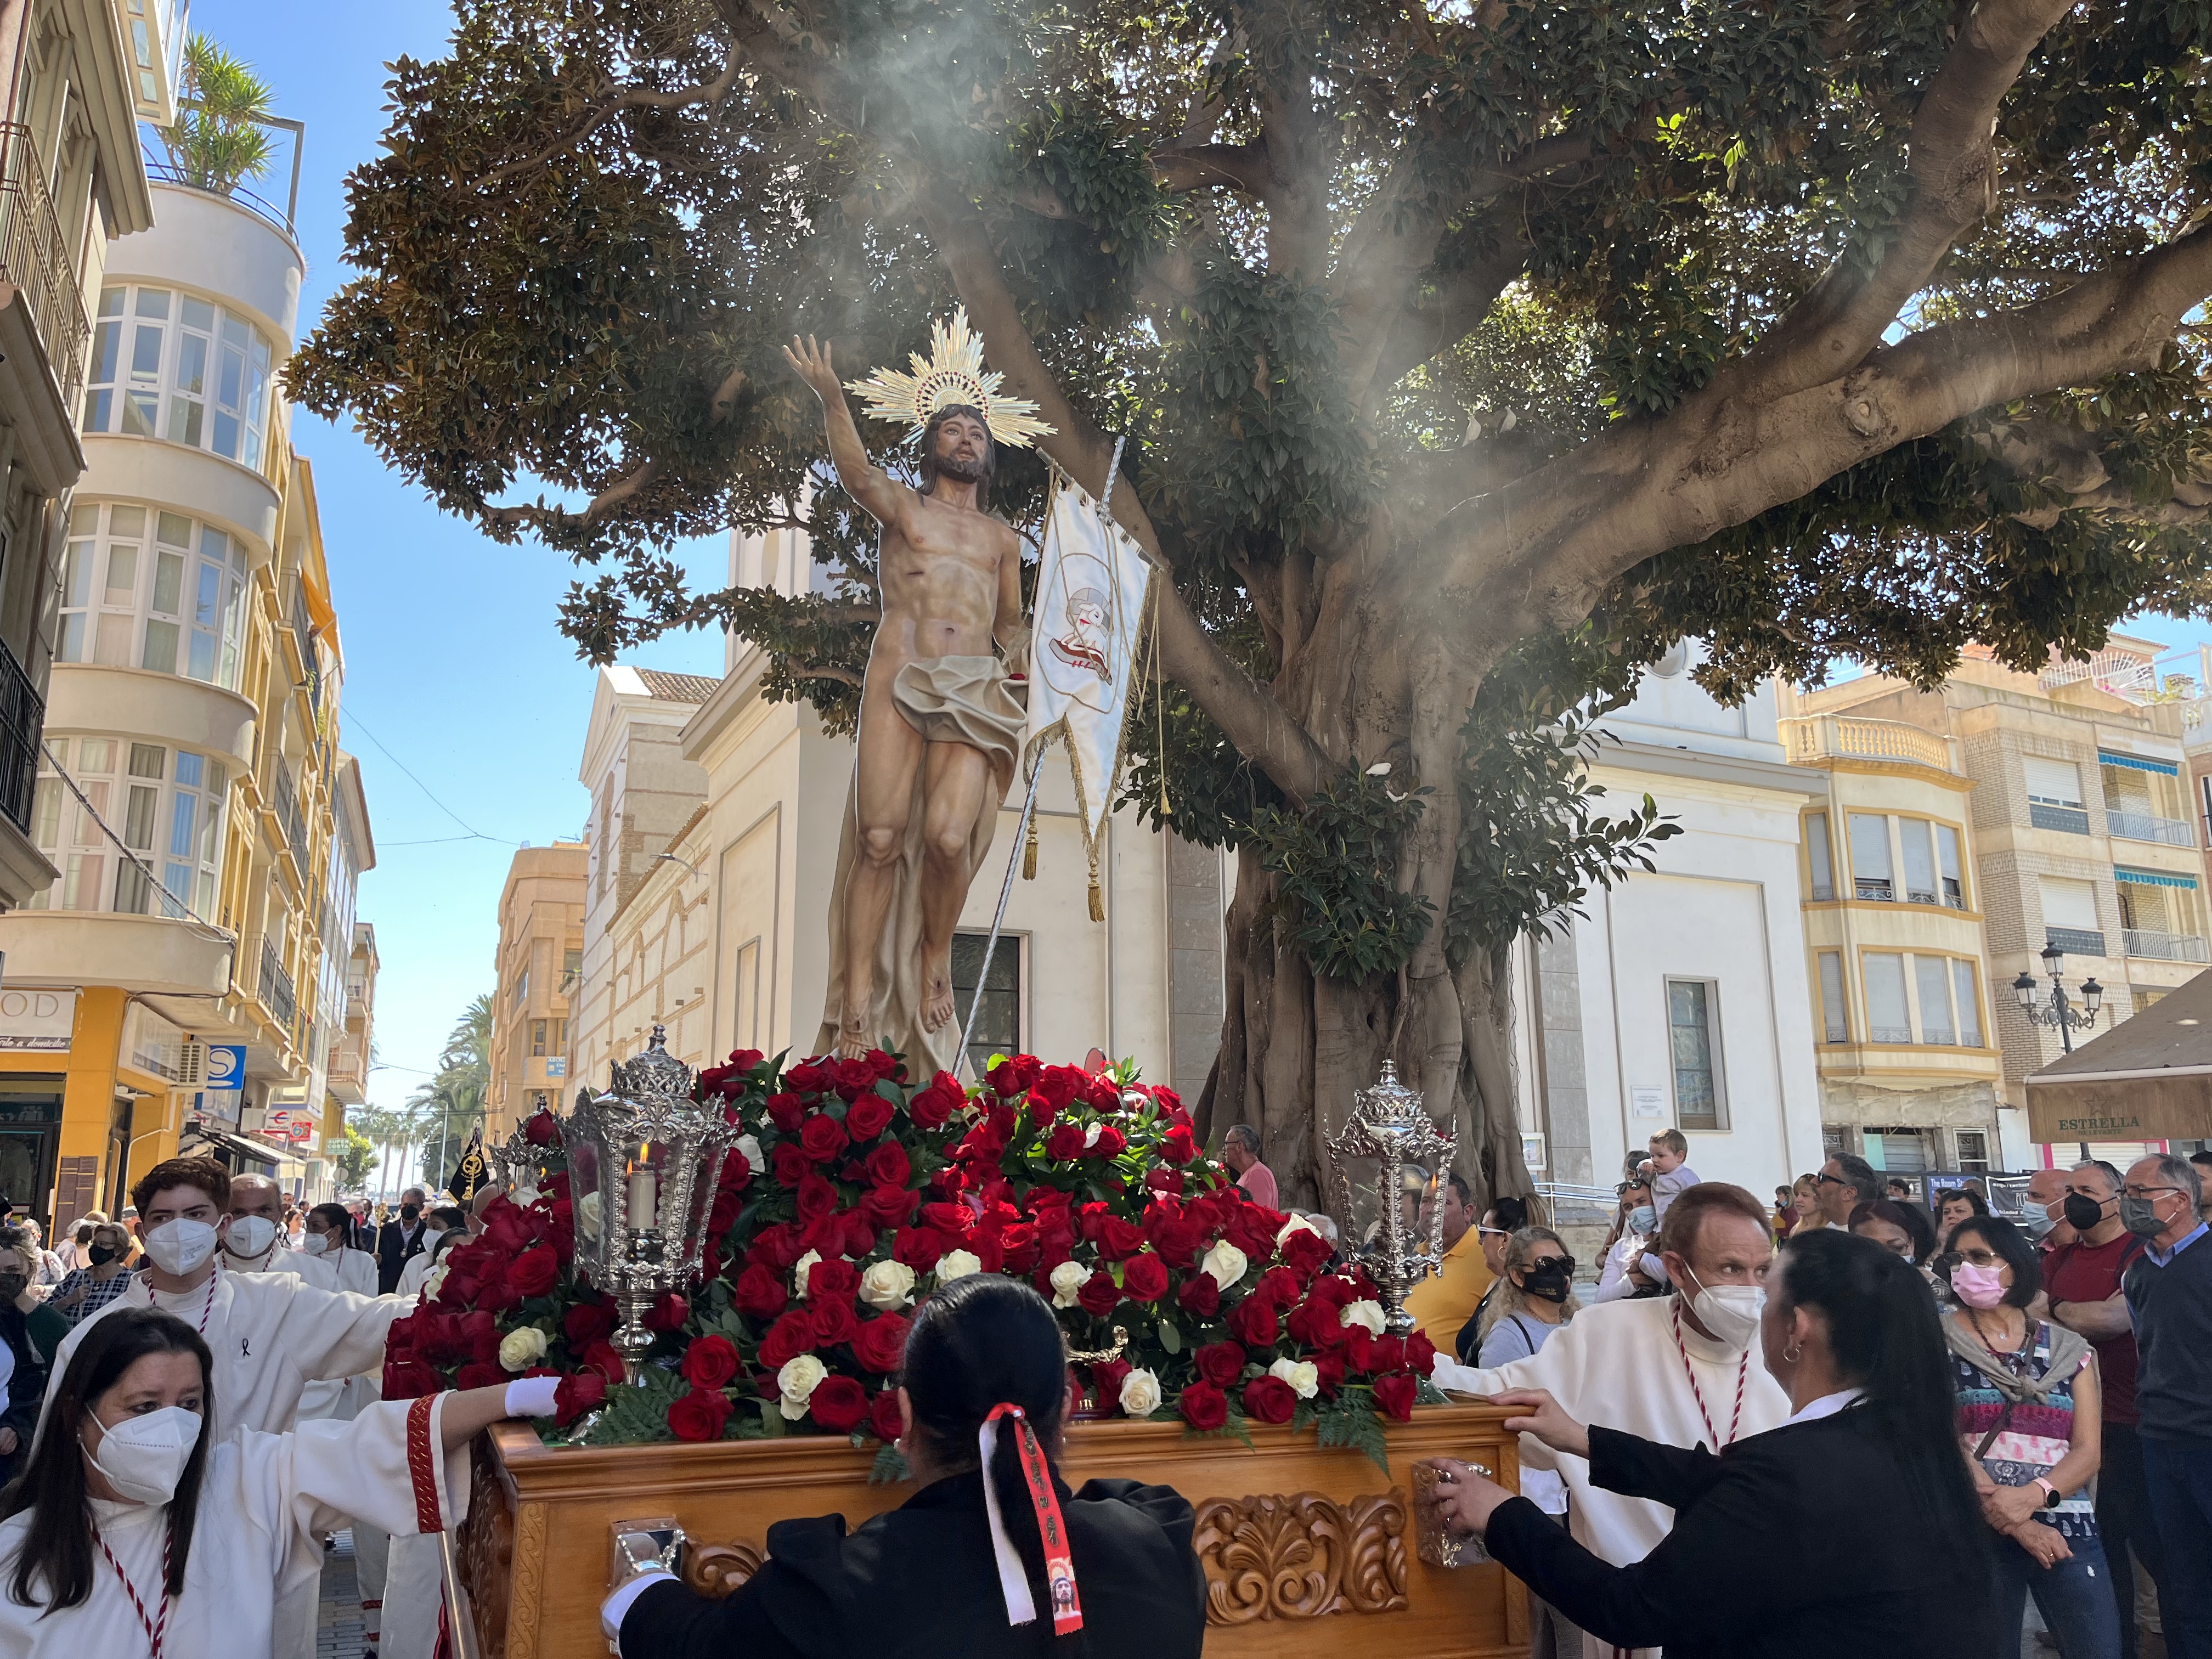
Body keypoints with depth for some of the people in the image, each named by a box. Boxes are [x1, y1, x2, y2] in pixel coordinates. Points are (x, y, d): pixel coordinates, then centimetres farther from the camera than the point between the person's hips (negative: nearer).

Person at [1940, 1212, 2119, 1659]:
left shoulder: (2069, 1349, 8)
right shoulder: (1938, 1341, 0)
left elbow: (2088, 1450, 1)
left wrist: (2031, 1495, -17)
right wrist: (2017, 1523, -15)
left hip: (2068, 1528, 2)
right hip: (1976, 1531, -2)